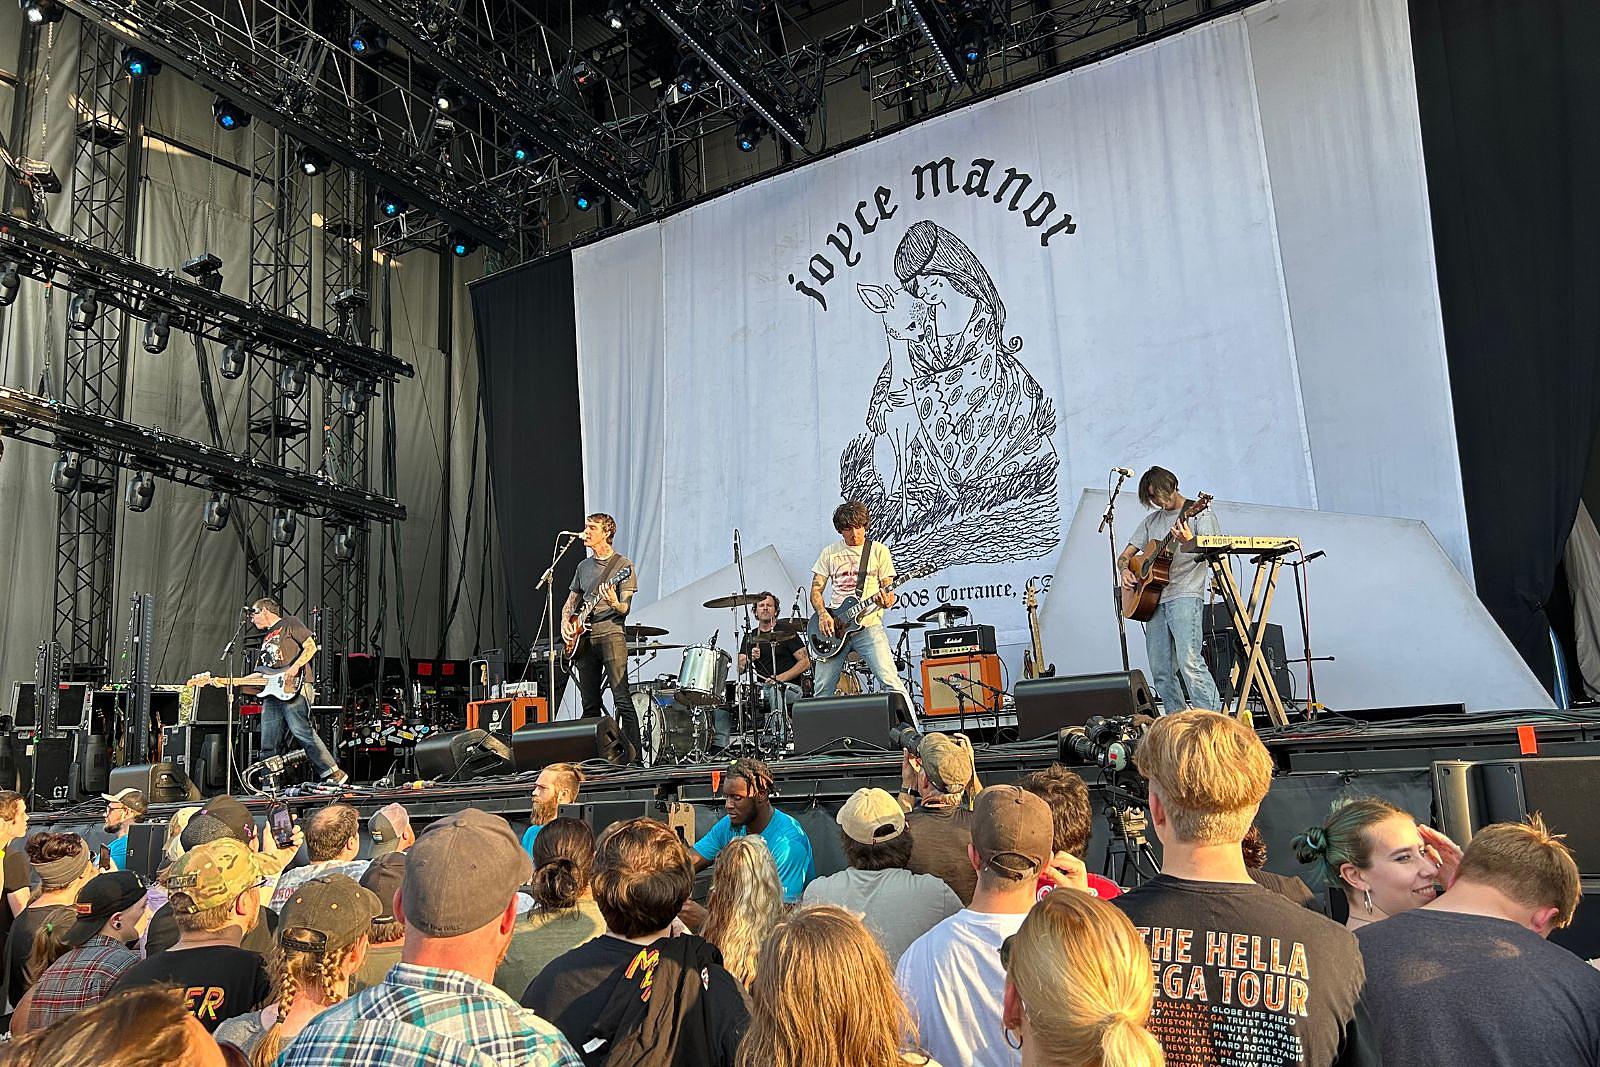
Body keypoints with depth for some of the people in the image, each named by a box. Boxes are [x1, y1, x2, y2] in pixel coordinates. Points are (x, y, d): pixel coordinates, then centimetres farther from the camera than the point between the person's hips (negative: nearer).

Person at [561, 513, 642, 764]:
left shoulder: (623, 565, 0)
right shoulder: (583, 566, 18)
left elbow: (625, 609, -6)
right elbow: (571, 602, 25)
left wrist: (614, 603, -27)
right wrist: (565, 622, 7)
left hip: (610, 633, -6)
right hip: (583, 638, 6)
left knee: (622, 700, -13)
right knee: (590, 704, 8)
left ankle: (634, 756, -13)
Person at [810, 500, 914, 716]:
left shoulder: (879, 550, 6)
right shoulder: (829, 553, 12)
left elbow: (888, 590, 4)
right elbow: (816, 590, 12)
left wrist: (887, 601, -20)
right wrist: (822, 615, -7)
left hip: (868, 625, -3)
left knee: (890, 682, -15)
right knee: (823, 691, 2)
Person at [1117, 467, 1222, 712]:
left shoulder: (1200, 513, 5)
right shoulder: (1151, 521, 22)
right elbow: (1125, 555, 23)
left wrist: (1190, 543, -29)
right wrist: (1124, 570, 0)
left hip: (1185, 595, -6)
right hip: (1154, 599, 6)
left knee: (1190, 662, -20)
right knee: (1160, 671, 4)